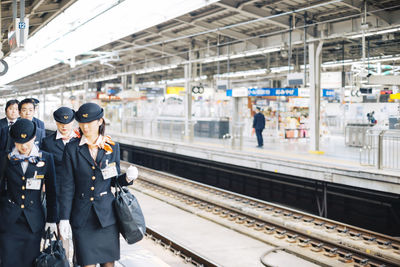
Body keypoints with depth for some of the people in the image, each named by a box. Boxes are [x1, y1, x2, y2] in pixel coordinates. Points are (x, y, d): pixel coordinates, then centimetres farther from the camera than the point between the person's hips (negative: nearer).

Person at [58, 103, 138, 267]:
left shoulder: (112, 147, 4)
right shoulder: (72, 148, -2)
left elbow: (115, 180, 10)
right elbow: (67, 186, -2)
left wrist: (127, 178, -12)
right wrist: (64, 218, -4)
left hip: (107, 215, 1)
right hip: (82, 216, -1)